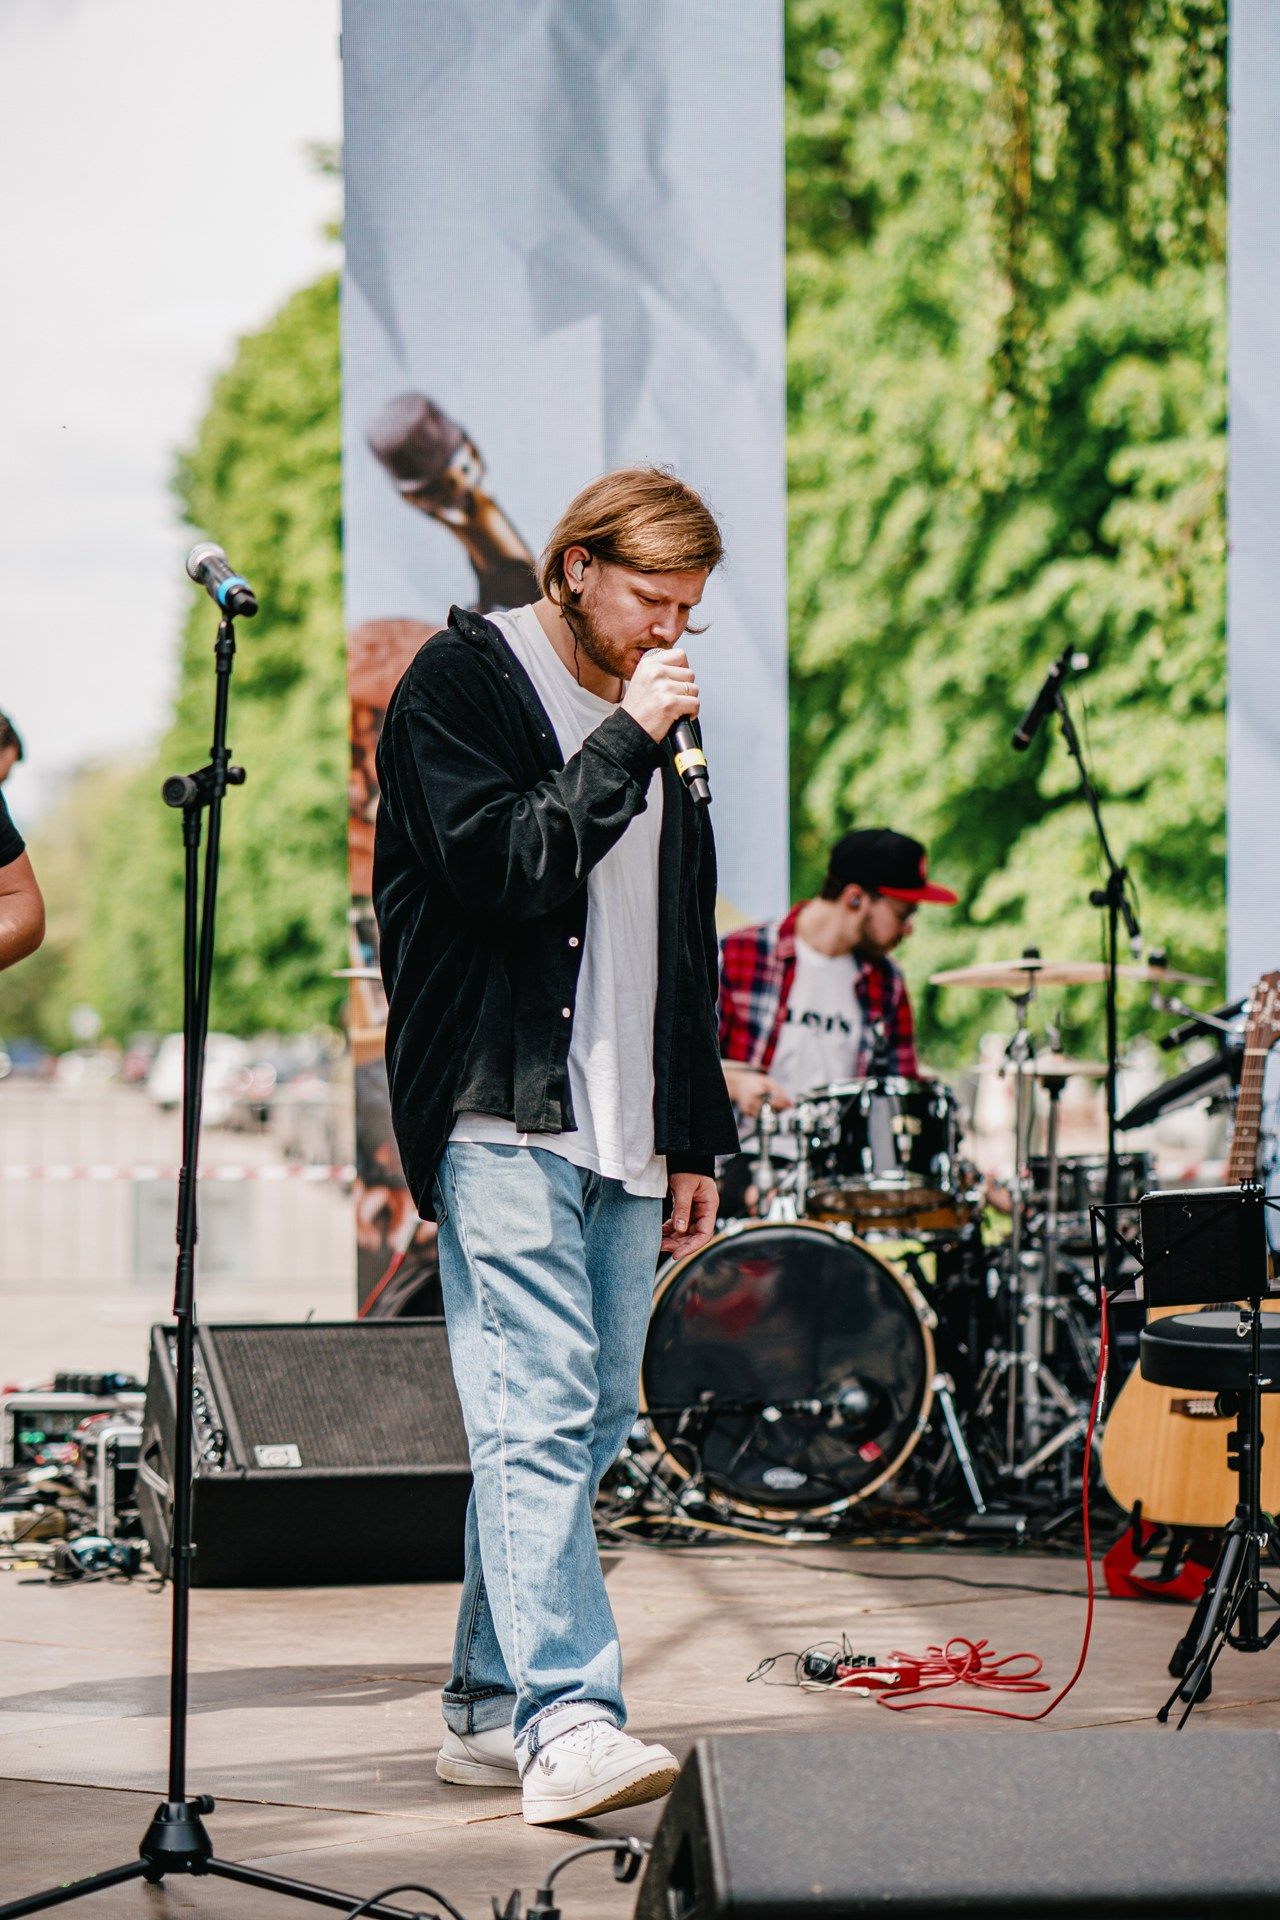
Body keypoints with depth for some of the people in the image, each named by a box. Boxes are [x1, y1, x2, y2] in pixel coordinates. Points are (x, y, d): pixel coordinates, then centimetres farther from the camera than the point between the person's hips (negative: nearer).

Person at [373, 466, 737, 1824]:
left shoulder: (647, 716, 20)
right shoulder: (461, 681, -1)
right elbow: (498, 867, -15)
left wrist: (696, 1137, 22)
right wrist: (626, 740, -15)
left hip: (624, 1137, 7)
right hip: (505, 1120, -7)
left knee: (586, 1427, 7)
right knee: (539, 1418, -15)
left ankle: (490, 1707, 15)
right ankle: (564, 1723, -21)